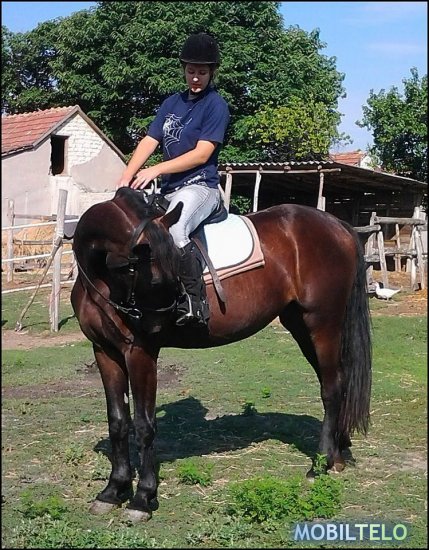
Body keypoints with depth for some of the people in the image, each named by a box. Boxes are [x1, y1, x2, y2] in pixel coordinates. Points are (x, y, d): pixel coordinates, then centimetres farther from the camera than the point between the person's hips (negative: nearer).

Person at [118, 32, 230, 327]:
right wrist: (127, 178, -7)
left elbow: (201, 154, -12)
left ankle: (195, 302, -30)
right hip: (169, 190, 8)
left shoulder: (216, 105, -2)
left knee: (173, 230, -36)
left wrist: (157, 170, -17)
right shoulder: (173, 103, 18)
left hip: (200, 186, -8)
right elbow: (149, 142, 9)